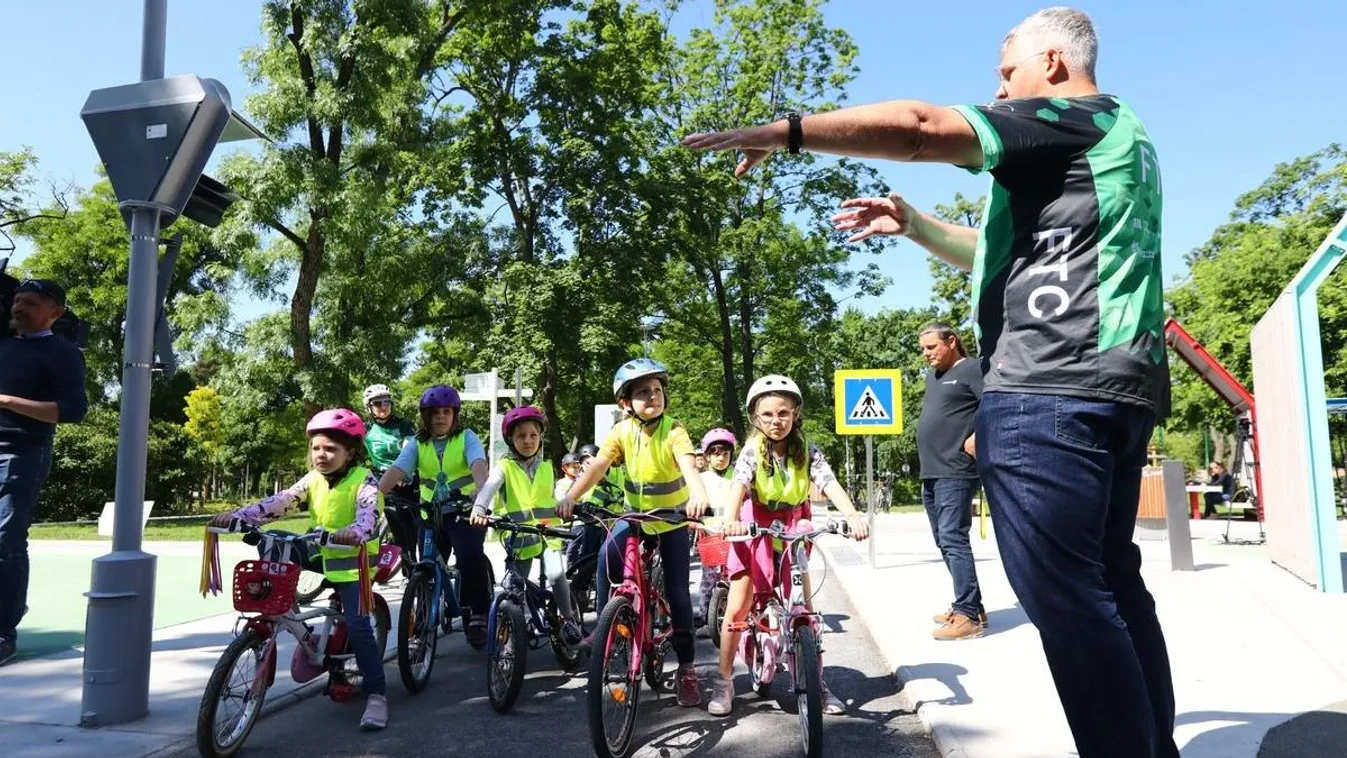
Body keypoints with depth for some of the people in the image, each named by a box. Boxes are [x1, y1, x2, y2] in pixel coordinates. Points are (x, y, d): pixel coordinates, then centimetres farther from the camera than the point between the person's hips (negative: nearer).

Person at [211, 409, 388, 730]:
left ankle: (375, 693, -8)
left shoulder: (364, 480, -16)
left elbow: (369, 515, -34)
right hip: (321, 552, 6)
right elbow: (278, 502, -8)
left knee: (357, 624, -18)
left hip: (353, 558, -6)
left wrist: (354, 533, -56)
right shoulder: (313, 479, 1)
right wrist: (237, 516, -22)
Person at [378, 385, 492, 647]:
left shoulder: (466, 437, -3)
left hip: (465, 512, -3)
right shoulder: (417, 443, 5)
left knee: (470, 558, -24)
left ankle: (479, 615, -10)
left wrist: (482, 490, -43)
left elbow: (478, 463, -21)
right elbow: (396, 470, -9)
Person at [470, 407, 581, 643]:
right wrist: (479, 510, -40)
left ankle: (568, 618, 0)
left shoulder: (546, 467, 10)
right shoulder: (505, 467, -3)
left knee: (556, 575, -21)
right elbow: (489, 486, -22)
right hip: (518, 535, -1)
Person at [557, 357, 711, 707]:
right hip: (635, 515, 3)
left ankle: (687, 668, 10)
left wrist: (699, 494, -55)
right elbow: (597, 466, -17)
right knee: (607, 556, -24)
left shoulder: (673, 430, -19)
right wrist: (570, 497, -32)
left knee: (677, 593, -3)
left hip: (673, 519, -2)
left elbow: (688, 465, -35)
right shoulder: (622, 431, -11)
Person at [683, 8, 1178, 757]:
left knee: (1065, 595, -7)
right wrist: (911, 224, 28)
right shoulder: (1115, 135, 28)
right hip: (1113, 387, 11)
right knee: (1109, 582, 16)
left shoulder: (1076, 117, -2)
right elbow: (1009, 253, 32)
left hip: (1050, 391, -11)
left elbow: (920, 127, -15)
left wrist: (784, 131, -11)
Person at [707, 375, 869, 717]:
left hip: (793, 529, 2)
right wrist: (731, 519, -51)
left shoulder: (807, 451, -10)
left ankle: (817, 683, 16)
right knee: (737, 609, -3)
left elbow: (830, 484, -23)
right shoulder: (753, 449, -14)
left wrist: (852, 516, -42)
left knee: (804, 609, 2)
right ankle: (724, 682, 12)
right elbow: (738, 485, -30)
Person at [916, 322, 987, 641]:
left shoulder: (970, 370, -6)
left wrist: (977, 437, -20)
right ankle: (967, 605, 20)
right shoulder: (932, 376, 20)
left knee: (953, 539, -14)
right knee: (944, 542, 12)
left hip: (955, 473, -10)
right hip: (930, 474, 10)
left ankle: (969, 615, -13)